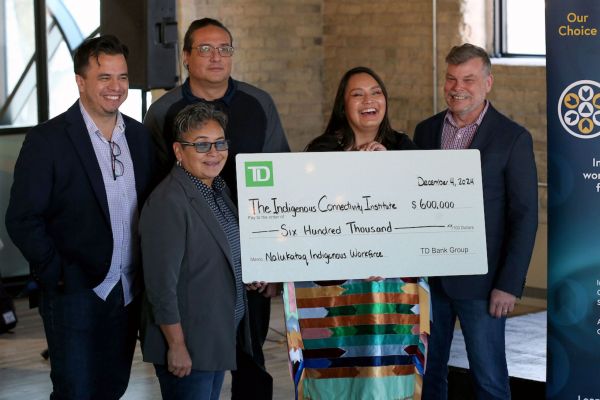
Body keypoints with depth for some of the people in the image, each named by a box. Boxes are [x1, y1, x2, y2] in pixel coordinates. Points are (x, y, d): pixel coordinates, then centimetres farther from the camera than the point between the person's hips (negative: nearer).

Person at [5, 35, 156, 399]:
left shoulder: (140, 136, 7)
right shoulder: (47, 140, -10)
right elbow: (23, 219, -11)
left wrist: (148, 272, 2)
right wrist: (58, 274, -14)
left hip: (129, 292, 5)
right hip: (76, 295, -5)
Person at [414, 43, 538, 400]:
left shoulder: (513, 138, -7)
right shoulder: (427, 131, 8)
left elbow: (525, 216, -8)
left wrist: (509, 285, -12)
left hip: (479, 283, -5)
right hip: (427, 277, 5)